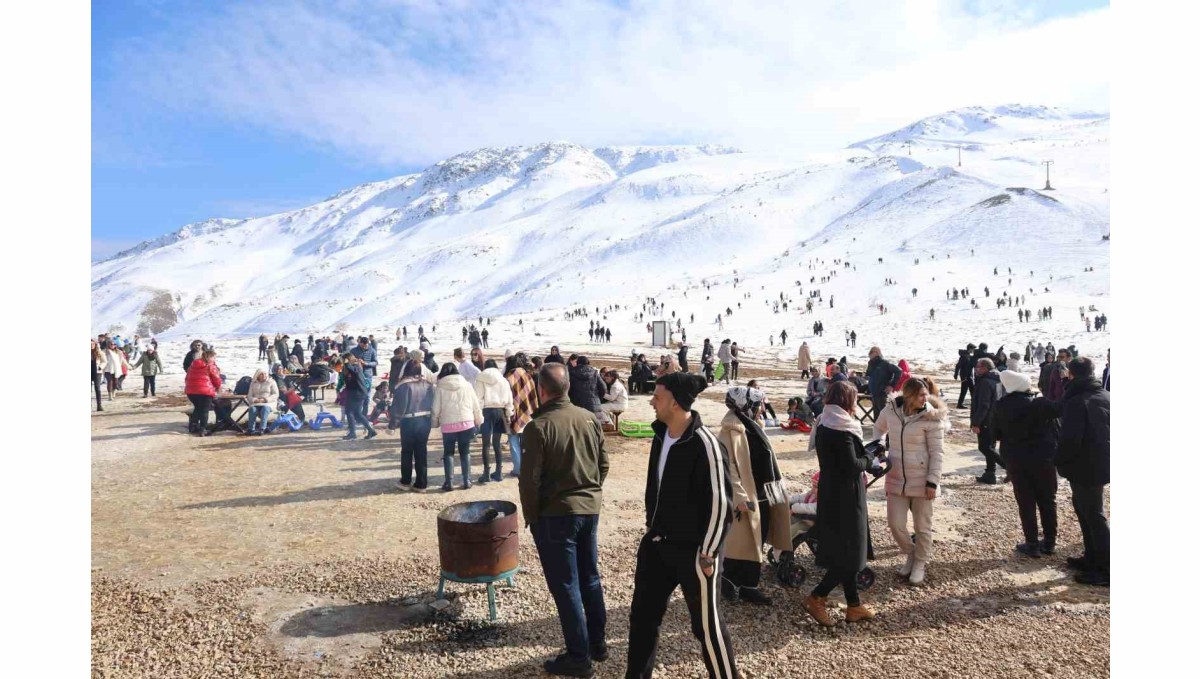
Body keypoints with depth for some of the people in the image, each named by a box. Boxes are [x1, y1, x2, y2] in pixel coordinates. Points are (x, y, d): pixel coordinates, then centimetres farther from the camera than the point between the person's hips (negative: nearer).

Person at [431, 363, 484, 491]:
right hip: (467, 423, 2)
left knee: (448, 453, 11)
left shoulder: (440, 388, -1)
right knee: (465, 452, 12)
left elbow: (436, 409, -1)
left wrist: (434, 423, 14)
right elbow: (476, 405, 7)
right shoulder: (466, 385, 4)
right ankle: (466, 481, 10)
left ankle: (448, 482, 4)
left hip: (448, 425, -1)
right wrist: (479, 420, 19)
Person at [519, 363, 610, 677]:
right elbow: (604, 463, 8)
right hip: (590, 509, 6)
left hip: (555, 514, -6)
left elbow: (530, 479, -16)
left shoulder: (538, 427, -18)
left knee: (565, 585, 5)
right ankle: (597, 643, 31)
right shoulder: (589, 418, 0)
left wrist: (530, 516, -2)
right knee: (590, 578, 19)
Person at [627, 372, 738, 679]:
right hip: (657, 543, 8)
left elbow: (720, 504, -19)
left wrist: (708, 554, -16)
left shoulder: (705, 445, -21)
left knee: (707, 624, 6)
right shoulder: (661, 436, 3)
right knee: (643, 614, 17)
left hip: (692, 550, -8)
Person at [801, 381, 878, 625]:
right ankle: (815, 598, 4)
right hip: (845, 497, -9)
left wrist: (863, 454, 5)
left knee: (842, 550, 15)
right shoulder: (842, 429, -20)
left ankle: (854, 605, 24)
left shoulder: (823, 426, 9)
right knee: (850, 552, 2)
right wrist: (869, 458, -5)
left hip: (831, 494, 9)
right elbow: (852, 465, -23)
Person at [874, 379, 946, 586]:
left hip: (922, 479, -3)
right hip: (896, 478, 3)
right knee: (895, 524, 5)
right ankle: (910, 555, 33)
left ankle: (920, 564, 30)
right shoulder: (890, 409, -5)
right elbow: (879, 429, 17)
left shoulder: (931, 418, -14)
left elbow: (936, 452, -11)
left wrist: (933, 481, -14)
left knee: (922, 526, 9)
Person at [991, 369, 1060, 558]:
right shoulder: (1041, 404, -12)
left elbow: (995, 434, 4)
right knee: (1047, 501, 13)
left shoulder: (1000, 407, -6)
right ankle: (1049, 542, 22)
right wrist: (1057, 454, 4)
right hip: (1044, 459, 0)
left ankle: (1032, 544, 10)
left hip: (1016, 461, 1)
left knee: (1026, 503, 7)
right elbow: (1057, 431, -7)